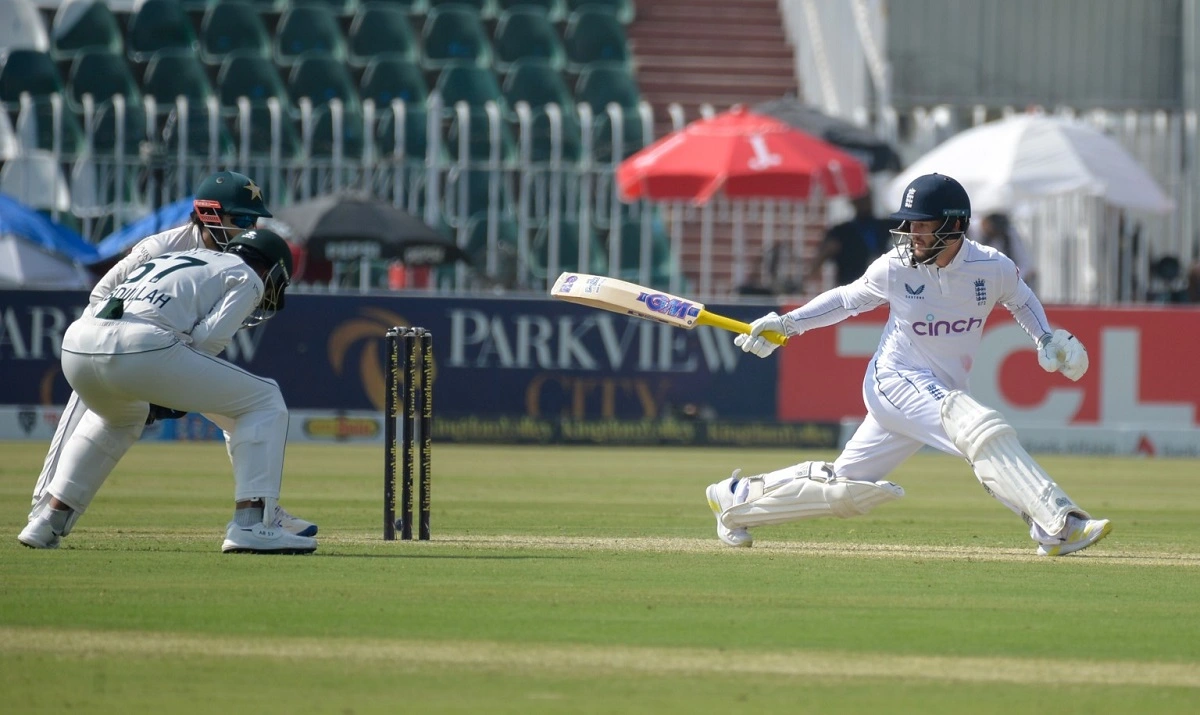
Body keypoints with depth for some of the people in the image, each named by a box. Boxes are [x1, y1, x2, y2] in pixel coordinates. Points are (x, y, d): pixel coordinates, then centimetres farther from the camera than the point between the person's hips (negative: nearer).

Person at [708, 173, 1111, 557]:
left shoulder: (994, 268, -8)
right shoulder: (895, 268, -10)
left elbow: (1021, 301, 14)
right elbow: (848, 300, 7)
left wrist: (1046, 339, -2)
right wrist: (787, 324, 0)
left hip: (941, 392, 4)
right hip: (896, 380, -4)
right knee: (982, 428, -29)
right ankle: (1058, 525, -35)